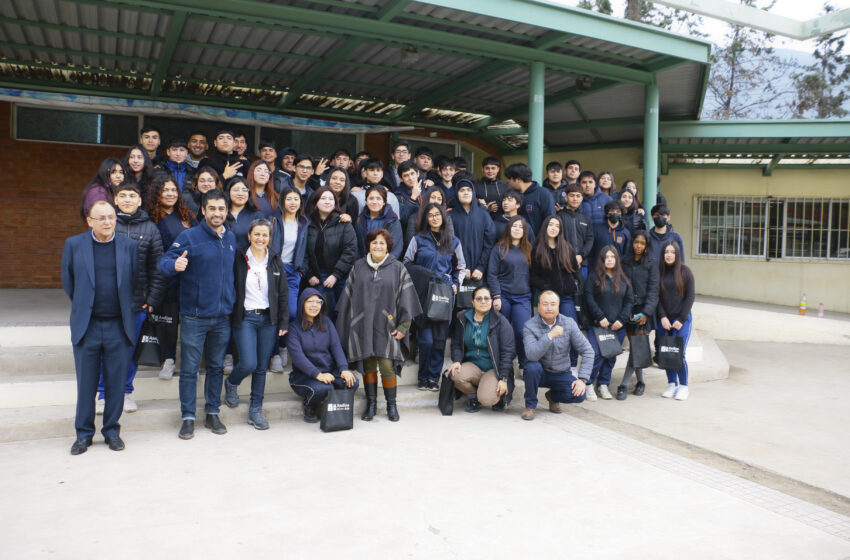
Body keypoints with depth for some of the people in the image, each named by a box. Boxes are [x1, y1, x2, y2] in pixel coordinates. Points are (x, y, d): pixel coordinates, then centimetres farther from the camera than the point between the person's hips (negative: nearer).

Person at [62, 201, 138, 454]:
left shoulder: (129, 246, 3)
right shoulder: (73, 245, 2)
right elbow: (67, 281, 11)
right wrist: (82, 306, 12)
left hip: (119, 327, 0)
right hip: (86, 326, 0)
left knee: (116, 383, 7)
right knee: (86, 383, 7)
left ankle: (112, 431, 22)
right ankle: (84, 434, 22)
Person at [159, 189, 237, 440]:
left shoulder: (231, 238, 9)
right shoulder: (189, 236, -7)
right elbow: (164, 262, -12)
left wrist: (232, 302, 14)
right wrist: (174, 265, -35)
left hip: (222, 316, 5)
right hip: (194, 316, -4)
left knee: (217, 366, 12)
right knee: (189, 368, 1)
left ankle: (212, 413, 24)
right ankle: (188, 417, 12)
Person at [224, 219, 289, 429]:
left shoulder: (275, 262, 7)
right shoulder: (239, 260, -2)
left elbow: (283, 294, 9)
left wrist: (284, 322, 4)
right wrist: (229, 318, -5)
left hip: (268, 319, 3)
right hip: (245, 318, -3)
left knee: (262, 367, 6)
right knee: (248, 364, -12)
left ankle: (255, 410, 19)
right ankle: (231, 384, 22)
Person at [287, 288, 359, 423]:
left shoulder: (326, 323, 10)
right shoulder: (294, 327, -5)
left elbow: (336, 347, 0)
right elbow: (297, 356, -16)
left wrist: (344, 369, -19)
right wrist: (318, 374, -29)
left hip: (330, 371, 4)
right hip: (304, 375, -4)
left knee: (352, 382, -24)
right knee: (323, 388, -35)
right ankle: (308, 408, 0)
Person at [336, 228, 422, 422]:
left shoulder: (397, 268, 3)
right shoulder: (358, 267, 9)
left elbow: (406, 297, 1)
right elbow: (348, 295, 12)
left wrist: (403, 326, -5)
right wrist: (346, 324, 8)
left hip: (386, 326, -2)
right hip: (363, 325, 2)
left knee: (387, 366, -6)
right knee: (367, 365, 6)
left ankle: (391, 405, 10)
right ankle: (371, 404, 18)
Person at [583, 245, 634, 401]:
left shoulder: (623, 279, 12)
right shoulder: (594, 277, 1)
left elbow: (629, 300, 10)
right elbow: (589, 299, -5)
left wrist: (622, 319, -3)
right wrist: (600, 318, -12)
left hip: (618, 326, 4)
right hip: (597, 325, -4)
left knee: (611, 356, 7)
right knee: (596, 354, -13)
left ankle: (603, 385, 19)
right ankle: (589, 385, 2)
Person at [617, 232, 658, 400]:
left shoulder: (651, 264, 1)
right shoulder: (624, 263, 8)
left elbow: (653, 291, -4)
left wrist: (646, 313, -13)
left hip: (644, 309, -2)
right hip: (629, 309, 2)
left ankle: (624, 384, -7)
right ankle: (640, 382, 18)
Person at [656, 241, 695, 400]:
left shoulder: (685, 272, 0)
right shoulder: (659, 272, 5)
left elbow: (690, 297, -1)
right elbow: (656, 297, 4)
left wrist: (681, 319, -7)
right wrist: (662, 317, -6)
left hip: (682, 320, -2)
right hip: (663, 320, 2)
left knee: (680, 354, -6)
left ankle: (683, 386, 9)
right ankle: (672, 384, 18)